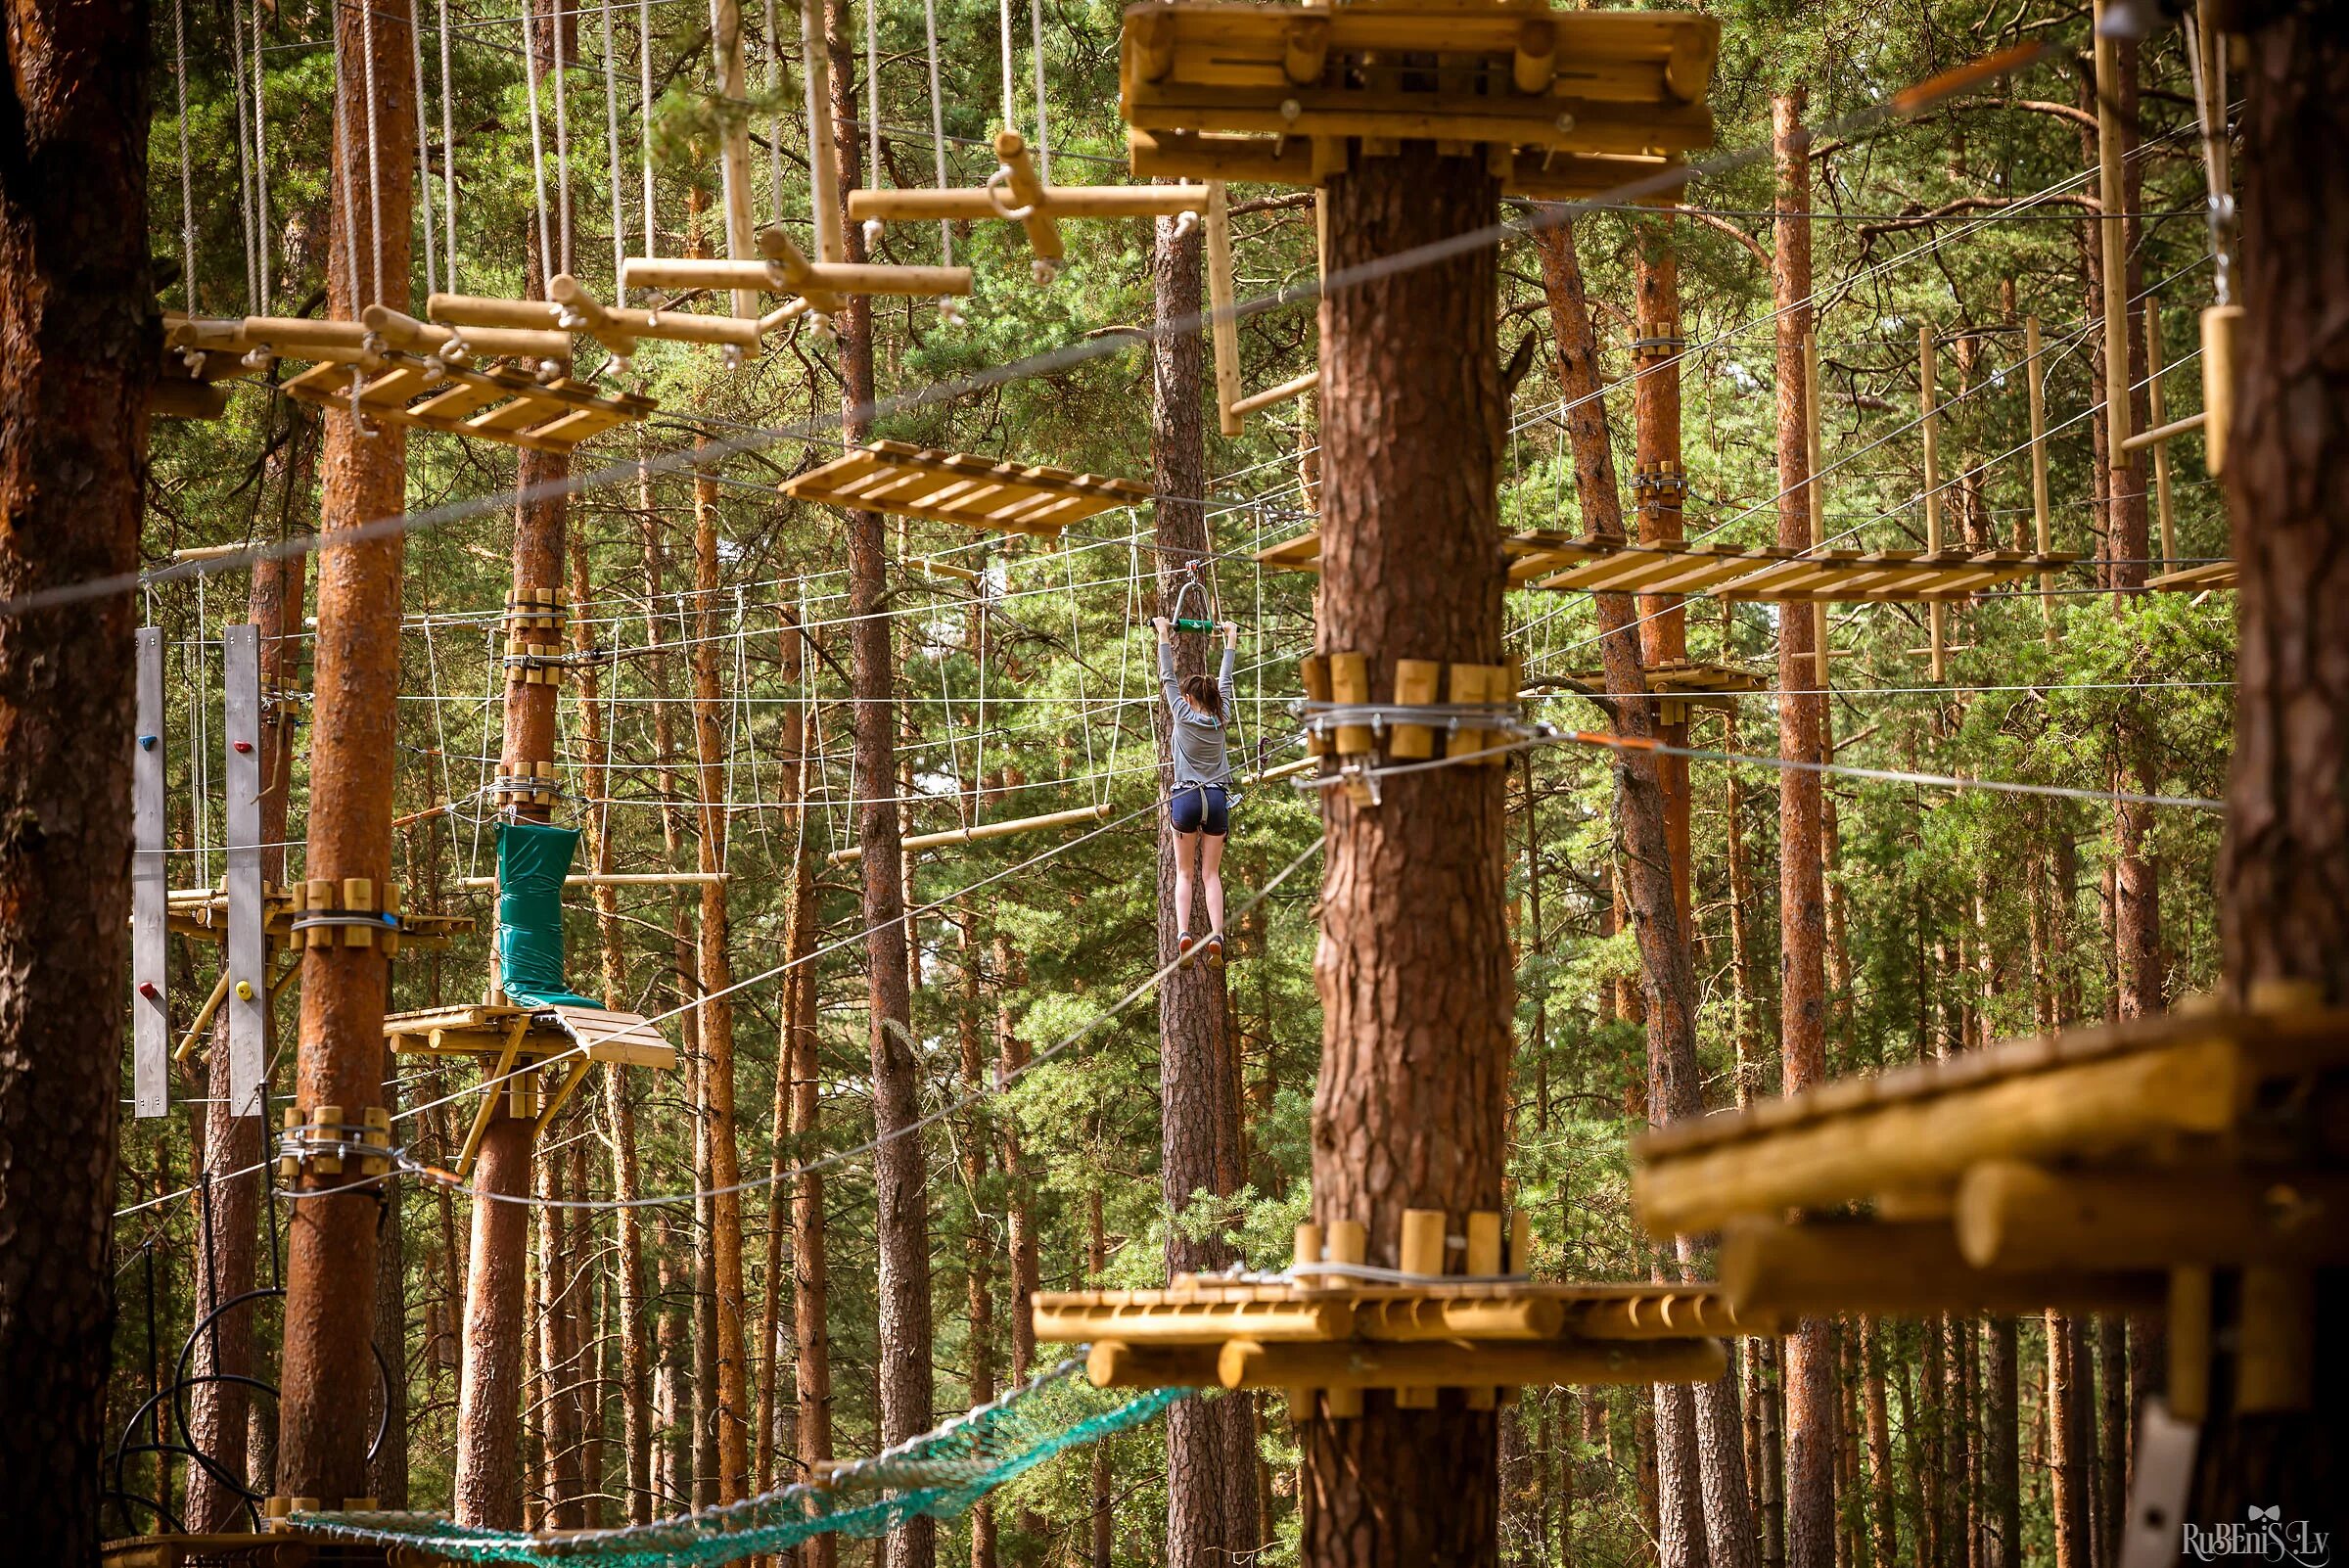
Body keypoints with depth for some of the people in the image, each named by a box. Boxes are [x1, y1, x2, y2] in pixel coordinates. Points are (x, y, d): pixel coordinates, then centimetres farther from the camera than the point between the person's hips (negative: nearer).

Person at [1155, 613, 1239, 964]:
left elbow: (1167, 677, 4)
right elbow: (1225, 680, 16)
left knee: (1184, 873, 2)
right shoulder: (1221, 718, 4)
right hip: (1217, 799, 2)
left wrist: (1164, 635, 13)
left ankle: (1183, 931, -17)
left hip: (1187, 798, -2)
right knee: (1211, 874, 3)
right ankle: (1216, 933, -15)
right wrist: (1231, 639, 28)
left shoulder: (1183, 714, -3)